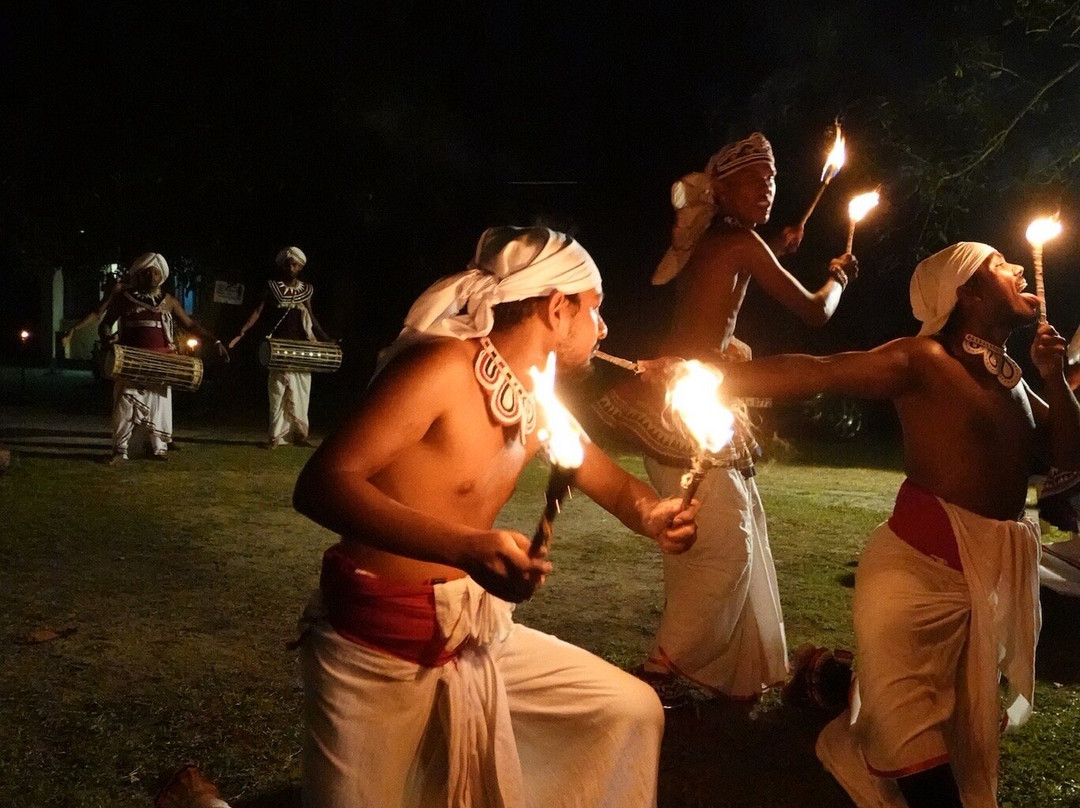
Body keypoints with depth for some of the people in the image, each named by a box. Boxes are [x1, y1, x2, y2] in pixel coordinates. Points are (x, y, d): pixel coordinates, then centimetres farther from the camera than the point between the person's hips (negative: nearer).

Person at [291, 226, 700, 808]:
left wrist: (652, 514, -10)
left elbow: (616, 486, 16)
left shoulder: (540, 404, 4)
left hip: (475, 632, 7)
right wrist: (465, 547, -41)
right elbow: (320, 485, -28)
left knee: (632, 711, 9)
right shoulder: (445, 367, -20)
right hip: (373, 642, -7)